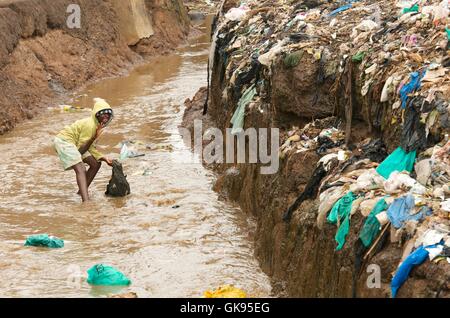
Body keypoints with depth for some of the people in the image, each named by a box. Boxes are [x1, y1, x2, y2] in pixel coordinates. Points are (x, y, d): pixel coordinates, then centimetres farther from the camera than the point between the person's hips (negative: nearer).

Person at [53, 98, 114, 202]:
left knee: (96, 164, 11)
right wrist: (94, 138, -29)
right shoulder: (90, 125, -22)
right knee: (81, 169, -26)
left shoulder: (97, 125, 7)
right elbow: (81, 150, -20)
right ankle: (86, 201, -42)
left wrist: (104, 158, 3)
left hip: (74, 143, 10)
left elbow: (90, 148, 12)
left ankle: (82, 192, 21)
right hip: (64, 141, -10)